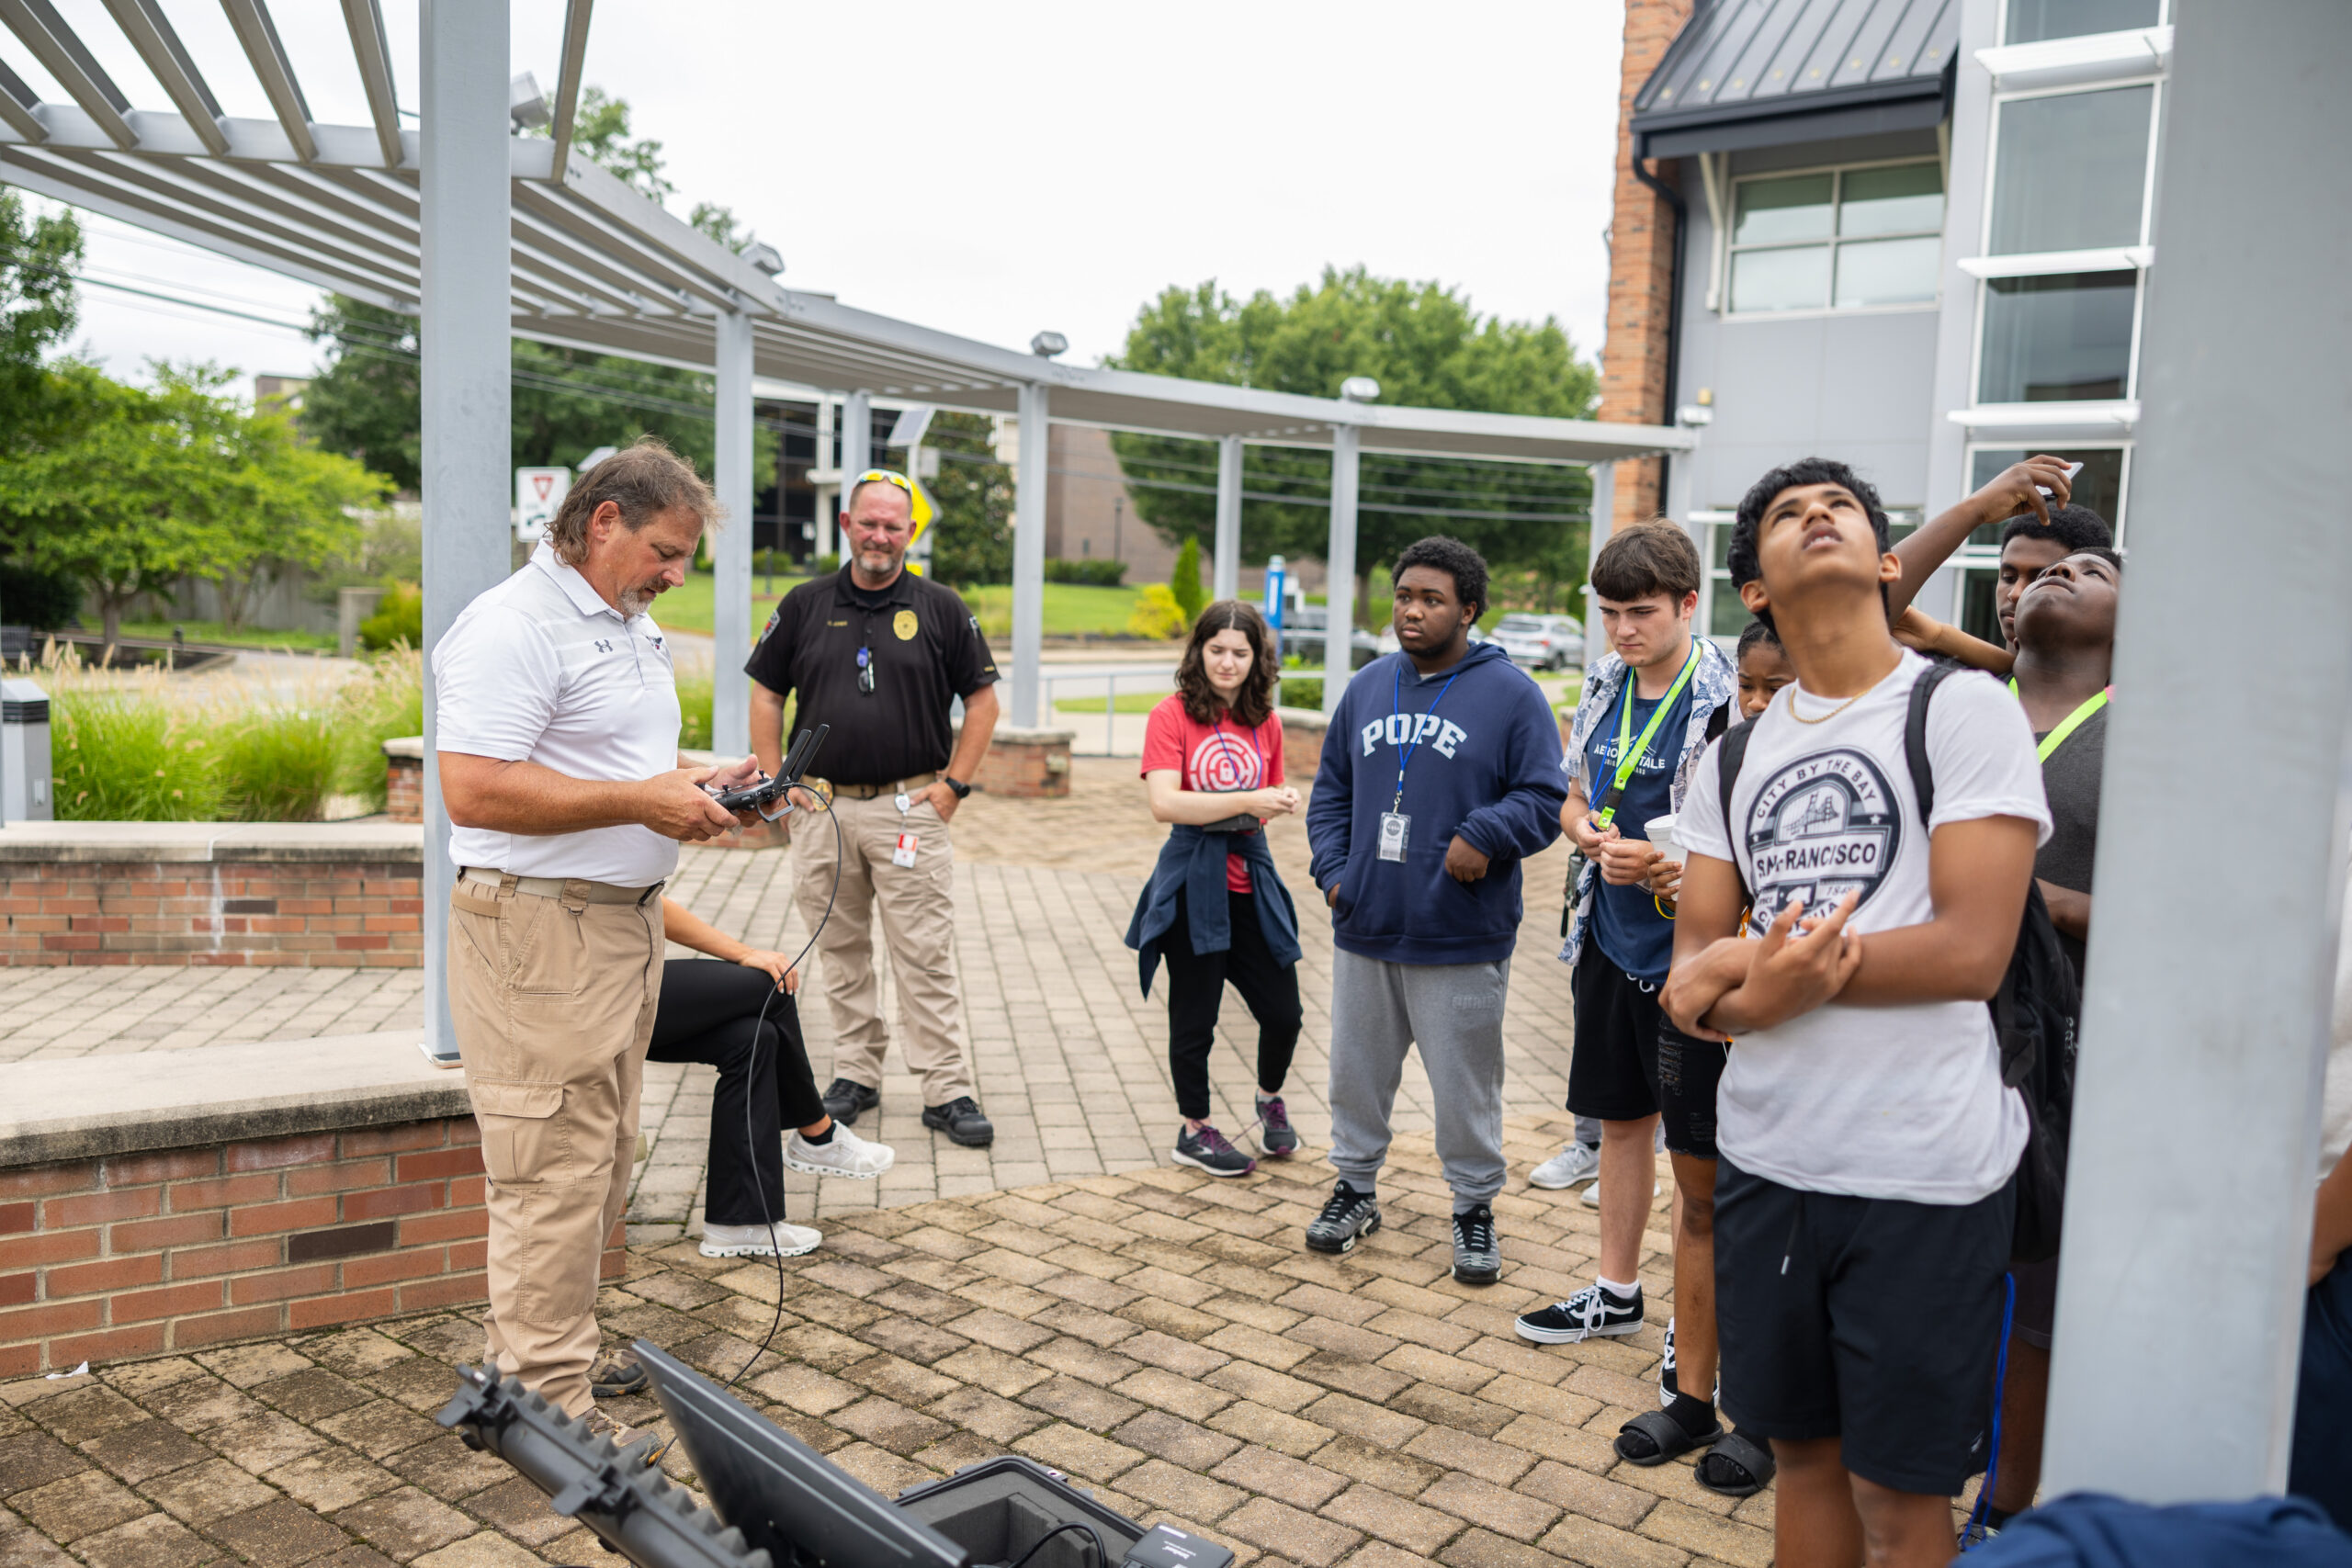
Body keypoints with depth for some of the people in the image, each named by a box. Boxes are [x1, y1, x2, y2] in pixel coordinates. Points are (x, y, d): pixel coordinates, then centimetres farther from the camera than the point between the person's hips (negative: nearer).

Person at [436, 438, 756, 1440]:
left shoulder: (634, 624, 17)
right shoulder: (512, 627, -15)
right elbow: (473, 789, -24)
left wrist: (696, 785, 8)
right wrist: (641, 803, -21)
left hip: (626, 919, 10)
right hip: (539, 933, -10)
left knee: (598, 1160, 17)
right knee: (555, 1168, -5)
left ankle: (553, 1348, 31)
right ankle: (546, 1403, 5)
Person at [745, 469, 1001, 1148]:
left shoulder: (940, 608, 2)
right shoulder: (805, 605, 7)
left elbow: (982, 699, 5)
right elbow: (766, 693, 12)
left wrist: (954, 783, -2)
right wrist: (776, 782, 3)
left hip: (910, 807, -2)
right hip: (823, 806, 3)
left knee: (926, 956, -3)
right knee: (841, 952, 11)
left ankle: (947, 1090, 4)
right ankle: (856, 1074, 25)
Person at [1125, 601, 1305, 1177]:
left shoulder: (1265, 723, 8)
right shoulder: (1172, 716, -8)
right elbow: (1165, 804, -20)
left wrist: (1280, 805, -3)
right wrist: (1246, 802, -24)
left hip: (1251, 880, 5)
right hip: (1193, 882, -4)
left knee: (1283, 1010, 7)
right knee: (1194, 1017, 7)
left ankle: (1270, 1099, 36)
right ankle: (1194, 1130, 26)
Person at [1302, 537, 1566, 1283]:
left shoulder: (1511, 695, -5)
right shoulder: (1367, 687, 9)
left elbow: (1544, 800, -7)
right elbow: (1331, 789, 16)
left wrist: (1484, 833, -23)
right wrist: (1332, 869, 3)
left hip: (1462, 939, -4)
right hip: (1364, 929, 4)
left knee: (1466, 1083, 7)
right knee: (1357, 1069, 15)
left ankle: (1474, 1206, 25)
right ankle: (1355, 1186, 34)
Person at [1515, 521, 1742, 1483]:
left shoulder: (1725, 699, -15)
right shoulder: (1605, 688, 7)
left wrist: (1661, 858, -22)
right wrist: (1596, 837, -3)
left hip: (1687, 949, -7)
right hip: (1611, 940, 7)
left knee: (1699, 1167, 0)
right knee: (1622, 1117, 21)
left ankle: (1697, 1389, 10)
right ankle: (1616, 1292, 40)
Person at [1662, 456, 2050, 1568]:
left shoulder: (1965, 710, -6)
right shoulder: (1734, 754, 11)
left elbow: (1973, 949, -16)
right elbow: (1693, 957, 6)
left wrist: (1752, 969, -14)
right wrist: (1721, 993, -19)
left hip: (1923, 1174, -5)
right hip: (1765, 1156, 5)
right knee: (1804, 1452, 18)